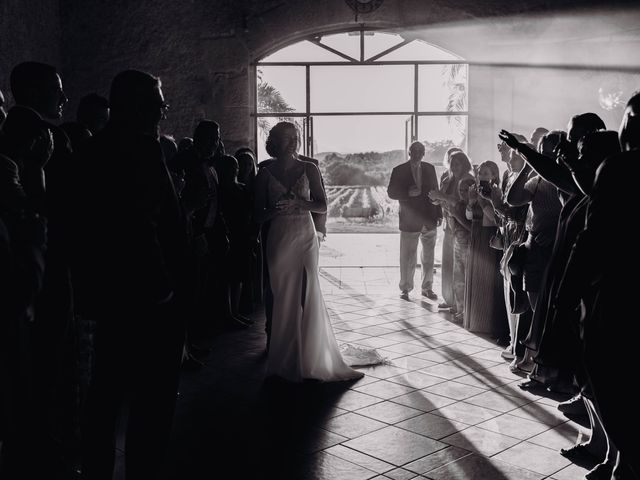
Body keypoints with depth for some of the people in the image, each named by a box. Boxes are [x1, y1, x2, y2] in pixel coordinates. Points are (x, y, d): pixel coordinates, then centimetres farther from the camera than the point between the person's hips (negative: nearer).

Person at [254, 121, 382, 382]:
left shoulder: (309, 169, 3)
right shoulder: (265, 174, 3)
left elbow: (322, 206, 1)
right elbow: (258, 215, 4)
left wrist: (299, 204, -16)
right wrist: (277, 209, -16)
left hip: (305, 236, 0)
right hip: (279, 240, 0)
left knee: (307, 296, -3)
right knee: (283, 298, 2)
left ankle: (310, 357, 9)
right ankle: (286, 359, 13)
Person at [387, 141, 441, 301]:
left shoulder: (429, 169, 8)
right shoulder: (399, 171, -1)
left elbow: (436, 191, 11)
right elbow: (391, 193, -3)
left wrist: (439, 214, 5)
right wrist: (408, 193, -19)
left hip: (429, 221, 3)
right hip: (410, 222, -3)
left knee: (428, 257, 11)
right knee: (407, 258, 0)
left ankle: (427, 288, 23)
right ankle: (405, 289, 13)